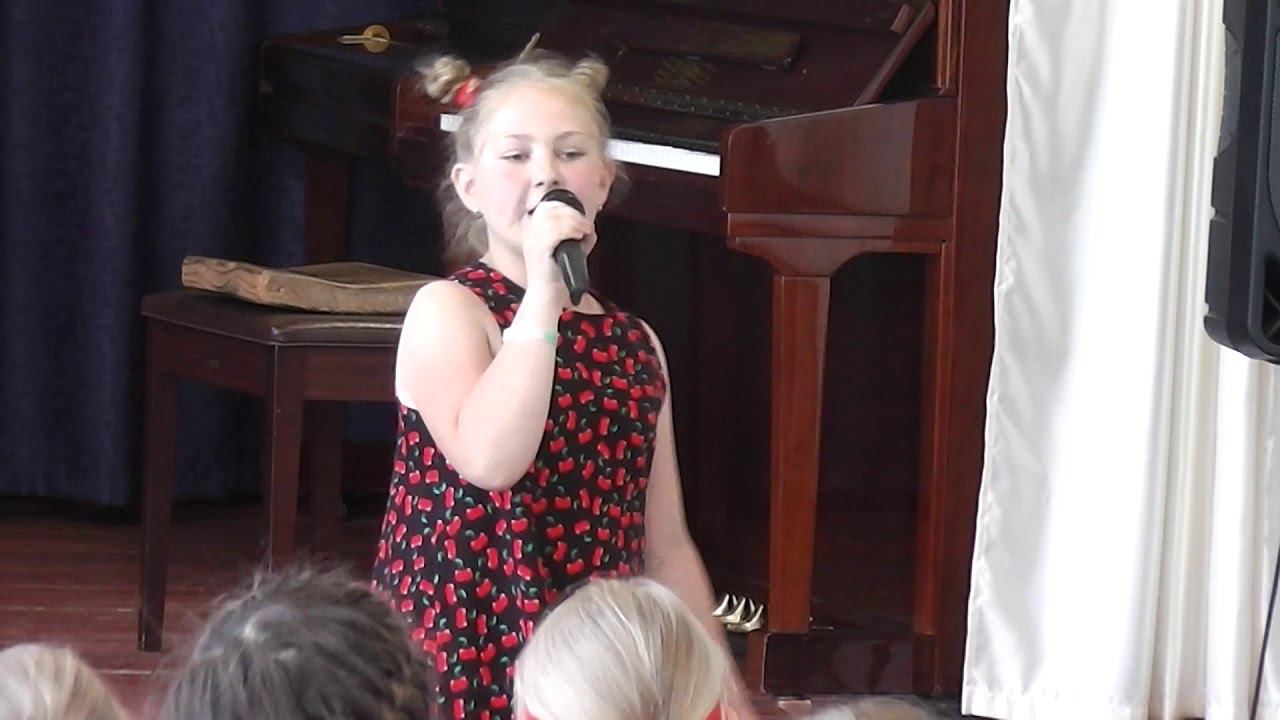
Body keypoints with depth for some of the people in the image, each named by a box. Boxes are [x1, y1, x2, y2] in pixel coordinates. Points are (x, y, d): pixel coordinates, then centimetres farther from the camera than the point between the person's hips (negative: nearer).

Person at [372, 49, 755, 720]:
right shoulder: (447, 310, -3)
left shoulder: (635, 343, 13)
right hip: (462, 663, -5)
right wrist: (543, 294, -20)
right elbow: (489, 461, -22)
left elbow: (667, 546, 17)